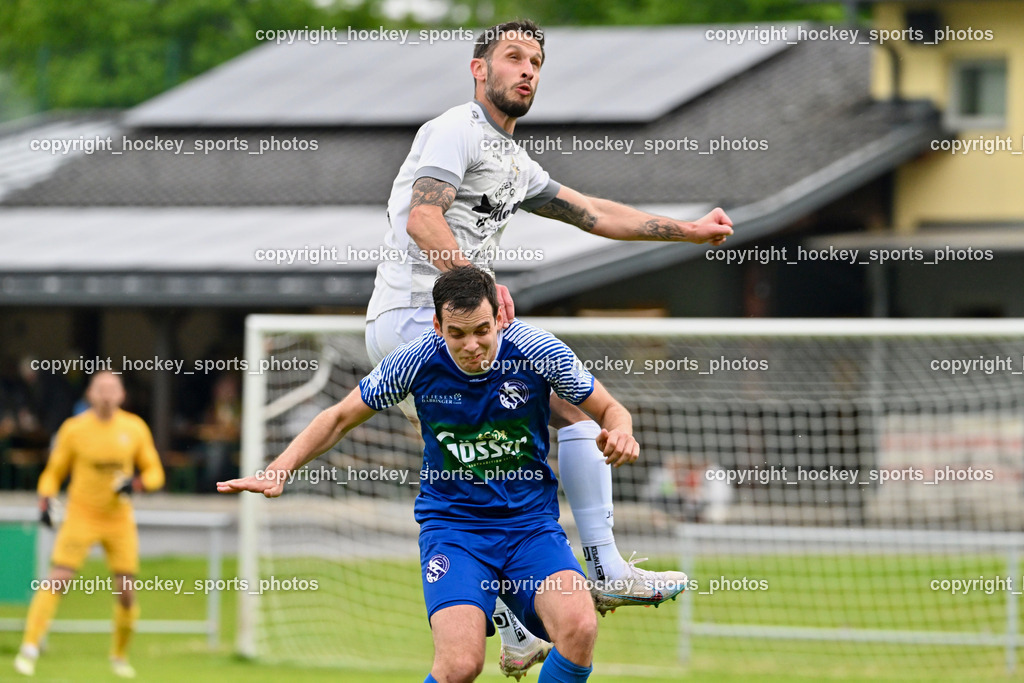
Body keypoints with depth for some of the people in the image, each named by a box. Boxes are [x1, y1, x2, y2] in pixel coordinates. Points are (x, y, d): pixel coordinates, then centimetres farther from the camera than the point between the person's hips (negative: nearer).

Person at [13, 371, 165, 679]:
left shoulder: (135, 429, 1)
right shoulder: (74, 429, -4)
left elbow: (154, 472, 8)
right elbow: (54, 472, 5)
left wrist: (136, 483, -14)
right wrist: (45, 501, -13)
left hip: (120, 519, 2)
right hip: (81, 516, -2)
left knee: (126, 592, 1)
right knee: (57, 581, -17)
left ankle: (119, 654, 23)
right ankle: (29, 648, -17)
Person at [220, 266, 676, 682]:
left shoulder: (539, 352, -11)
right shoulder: (418, 360, -10)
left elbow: (609, 410, 4)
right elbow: (340, 419, 4)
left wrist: (620, 433, -21)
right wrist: (277, 472, -9)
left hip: (531, 525, 1)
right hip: (452, 525, -1)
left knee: (578, 628, -29)